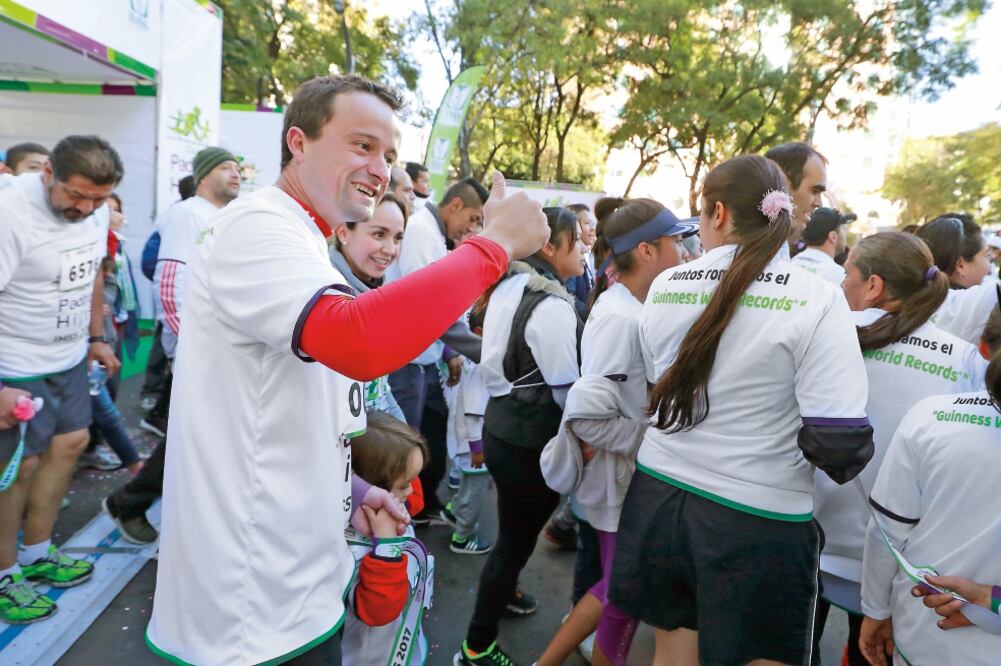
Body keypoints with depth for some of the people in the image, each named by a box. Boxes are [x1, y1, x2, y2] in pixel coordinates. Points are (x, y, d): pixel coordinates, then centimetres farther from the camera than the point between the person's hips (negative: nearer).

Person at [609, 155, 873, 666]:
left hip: (660, 498, 4)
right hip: (758, 520, -4)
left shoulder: (664, 287, -2)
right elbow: (839, 439, -17)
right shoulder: (816, 299, -15)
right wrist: (844, 464, 6)